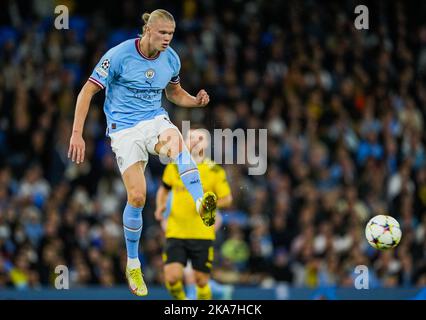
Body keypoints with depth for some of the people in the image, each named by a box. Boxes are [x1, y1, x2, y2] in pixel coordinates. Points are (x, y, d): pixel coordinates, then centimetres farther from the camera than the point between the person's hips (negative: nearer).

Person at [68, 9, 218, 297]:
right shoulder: (119, 55, -13)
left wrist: (196, 101, -2)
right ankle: (133, 265, 8)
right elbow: (88, 91, -8)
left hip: (155, 120, 3)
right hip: (124, 128, -3)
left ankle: (202, 205, -59)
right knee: (137, 197, -14)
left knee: (175, 140, -36)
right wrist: (77, 133, -15)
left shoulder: (171, 59, 2)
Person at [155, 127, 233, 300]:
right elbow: (163, 189, 22)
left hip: (202, 235, -1)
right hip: (175, 233, 1)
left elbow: (227, 199, 2)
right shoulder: (174, 167, 4)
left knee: (201, 280, 3)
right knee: (172, 277, -12)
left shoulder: (214, 171, -3)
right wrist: (160, 206, 4)